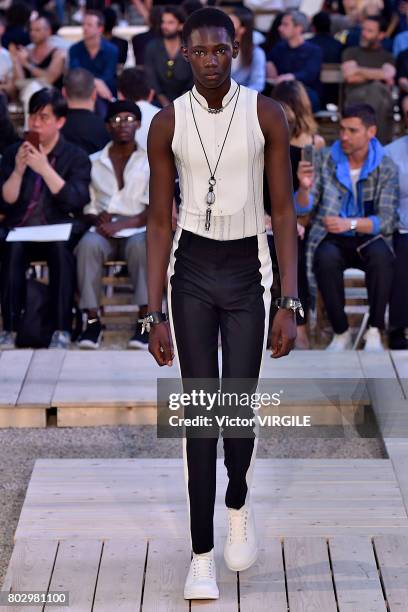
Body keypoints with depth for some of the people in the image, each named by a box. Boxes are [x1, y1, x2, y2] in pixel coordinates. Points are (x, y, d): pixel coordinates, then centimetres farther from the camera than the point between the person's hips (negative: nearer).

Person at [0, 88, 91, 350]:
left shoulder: (76, 156, 6)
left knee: (61, 249, -36)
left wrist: (45, 169, -17)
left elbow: (76, 201, -11)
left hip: (61, 232, -1)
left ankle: (62, 330, -31)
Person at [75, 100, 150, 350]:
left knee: (141, 245, -37)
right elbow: (86, 204, 14)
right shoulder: (94, 162, 19)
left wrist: (122, 225, -15)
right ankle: (93, 321, -31)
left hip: (137, 230, -2)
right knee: (89, 244, -34)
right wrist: (97, 218, -11)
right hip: (103, 230, 2)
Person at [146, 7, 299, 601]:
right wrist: (156, 314, -2)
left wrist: (290, 303, -9)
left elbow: (284, 212, -4)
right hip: (191, 268, 1)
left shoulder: (266, 115, -6)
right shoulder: (168, 123, -3)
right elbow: (160, 222, 1)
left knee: (237, 410, -2)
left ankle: (239, 503, 32)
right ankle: (202, 556, 10)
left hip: (247, 269, -1)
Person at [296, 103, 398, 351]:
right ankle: (341, 333, -19)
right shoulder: (326, 159, 0)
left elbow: (386, 220, -12)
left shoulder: (386, 167, -4)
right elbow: (302, 208, -2)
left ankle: (375, 332, -22)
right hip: (333, 239, 1)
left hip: (369, 237, -1)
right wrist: (304, 188, -26)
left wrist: (350, 223, -29)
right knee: (326, 258, -33)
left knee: (381, 256, -34)